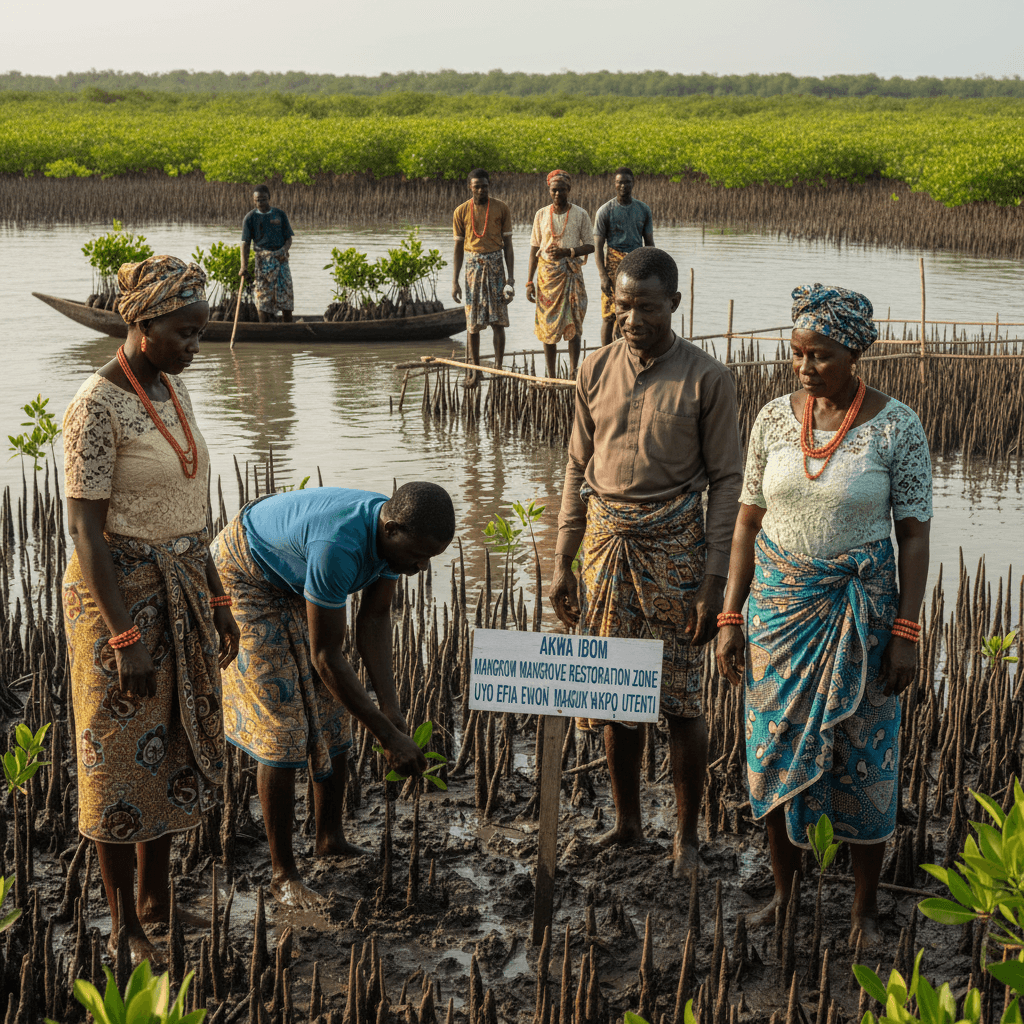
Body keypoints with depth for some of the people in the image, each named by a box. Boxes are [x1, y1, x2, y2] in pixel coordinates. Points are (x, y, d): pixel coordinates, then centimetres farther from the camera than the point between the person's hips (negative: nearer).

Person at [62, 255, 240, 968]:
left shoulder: (173, 394, 6)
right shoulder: (97, 408, -19)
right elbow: (85, 530, -20)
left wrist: (216, 602, 15)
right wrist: (126, 638, -22)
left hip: (180, 594, 8)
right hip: (121, 596, -8)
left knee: (175, 747, 17)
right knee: (124, 758, 4)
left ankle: (156, 901, 33)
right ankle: (125, 927, 19)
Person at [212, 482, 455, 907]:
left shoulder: (395, 532, -18)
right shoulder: (339, 546, -43)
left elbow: (374, 620, -7)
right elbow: (326, 656, -34)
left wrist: (391, 708, -15)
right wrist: (388, 736, -30)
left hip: (296, 581, 8)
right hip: (247, 579, -8)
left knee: (333, 713, 7)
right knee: (282, 727, -11)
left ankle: (330, 839, 23)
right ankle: (283, 874, -1)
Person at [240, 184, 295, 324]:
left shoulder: (280, 214, 9)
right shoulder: (250, 217, 5)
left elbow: (289, 238, 10)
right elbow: (245, 243, 0)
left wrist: (284, 249, -13)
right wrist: (244, 266, -12)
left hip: (280, 258, 1)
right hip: (263, 258, -1)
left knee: (286, 293, -4)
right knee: (263, 296, -5)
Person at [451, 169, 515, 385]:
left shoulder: (501, 209, 2)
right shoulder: (461, 212, 4)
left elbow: (507, 245, 4)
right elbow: (458, 248, 6)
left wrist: (511, 277, -3)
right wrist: (455, 281, 0)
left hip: (495, 265, -1)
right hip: (473, 265, 1)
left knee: (498, 320, -3)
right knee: (472, 322, 0)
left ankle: (498, 368, 3)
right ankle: (475, 371, 7)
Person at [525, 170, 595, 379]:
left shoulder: (580, 215, 2)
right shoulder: (542, 214, 7)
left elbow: (590, 246, 3)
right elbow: (535, 248, 9)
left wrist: (567, 252, -16)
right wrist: (529, 281, 5)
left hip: (571, 273, -2)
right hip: (547, 273, 2)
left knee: (573, 324, -5)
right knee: (547, 325, 1)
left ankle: (573, 373, 0)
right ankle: (551, 377, 6)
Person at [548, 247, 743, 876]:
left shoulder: (706, 378, -6)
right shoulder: (597, 370, 6)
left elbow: (727, 482, -5)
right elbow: (578, 470, 11)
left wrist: (715, 580, -10)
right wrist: (563, 563, 7)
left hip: (674, 545, -4)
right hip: (606, 542, 4)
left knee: (681, 697, 0)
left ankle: (687, 836, 15)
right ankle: (627, 823, 26)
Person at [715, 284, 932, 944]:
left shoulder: (896, 428, -9)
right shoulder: (774, 419, 0)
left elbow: (914, 535, -6)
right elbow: (750, 519, 5)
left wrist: (907, 631, -10)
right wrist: (730, 618, 3)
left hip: (861, 608, -3)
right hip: (779, 602, 3)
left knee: (864, 757, 5)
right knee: (776, 749, 10)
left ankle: (867, 907, 23)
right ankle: (784, 892, 29)